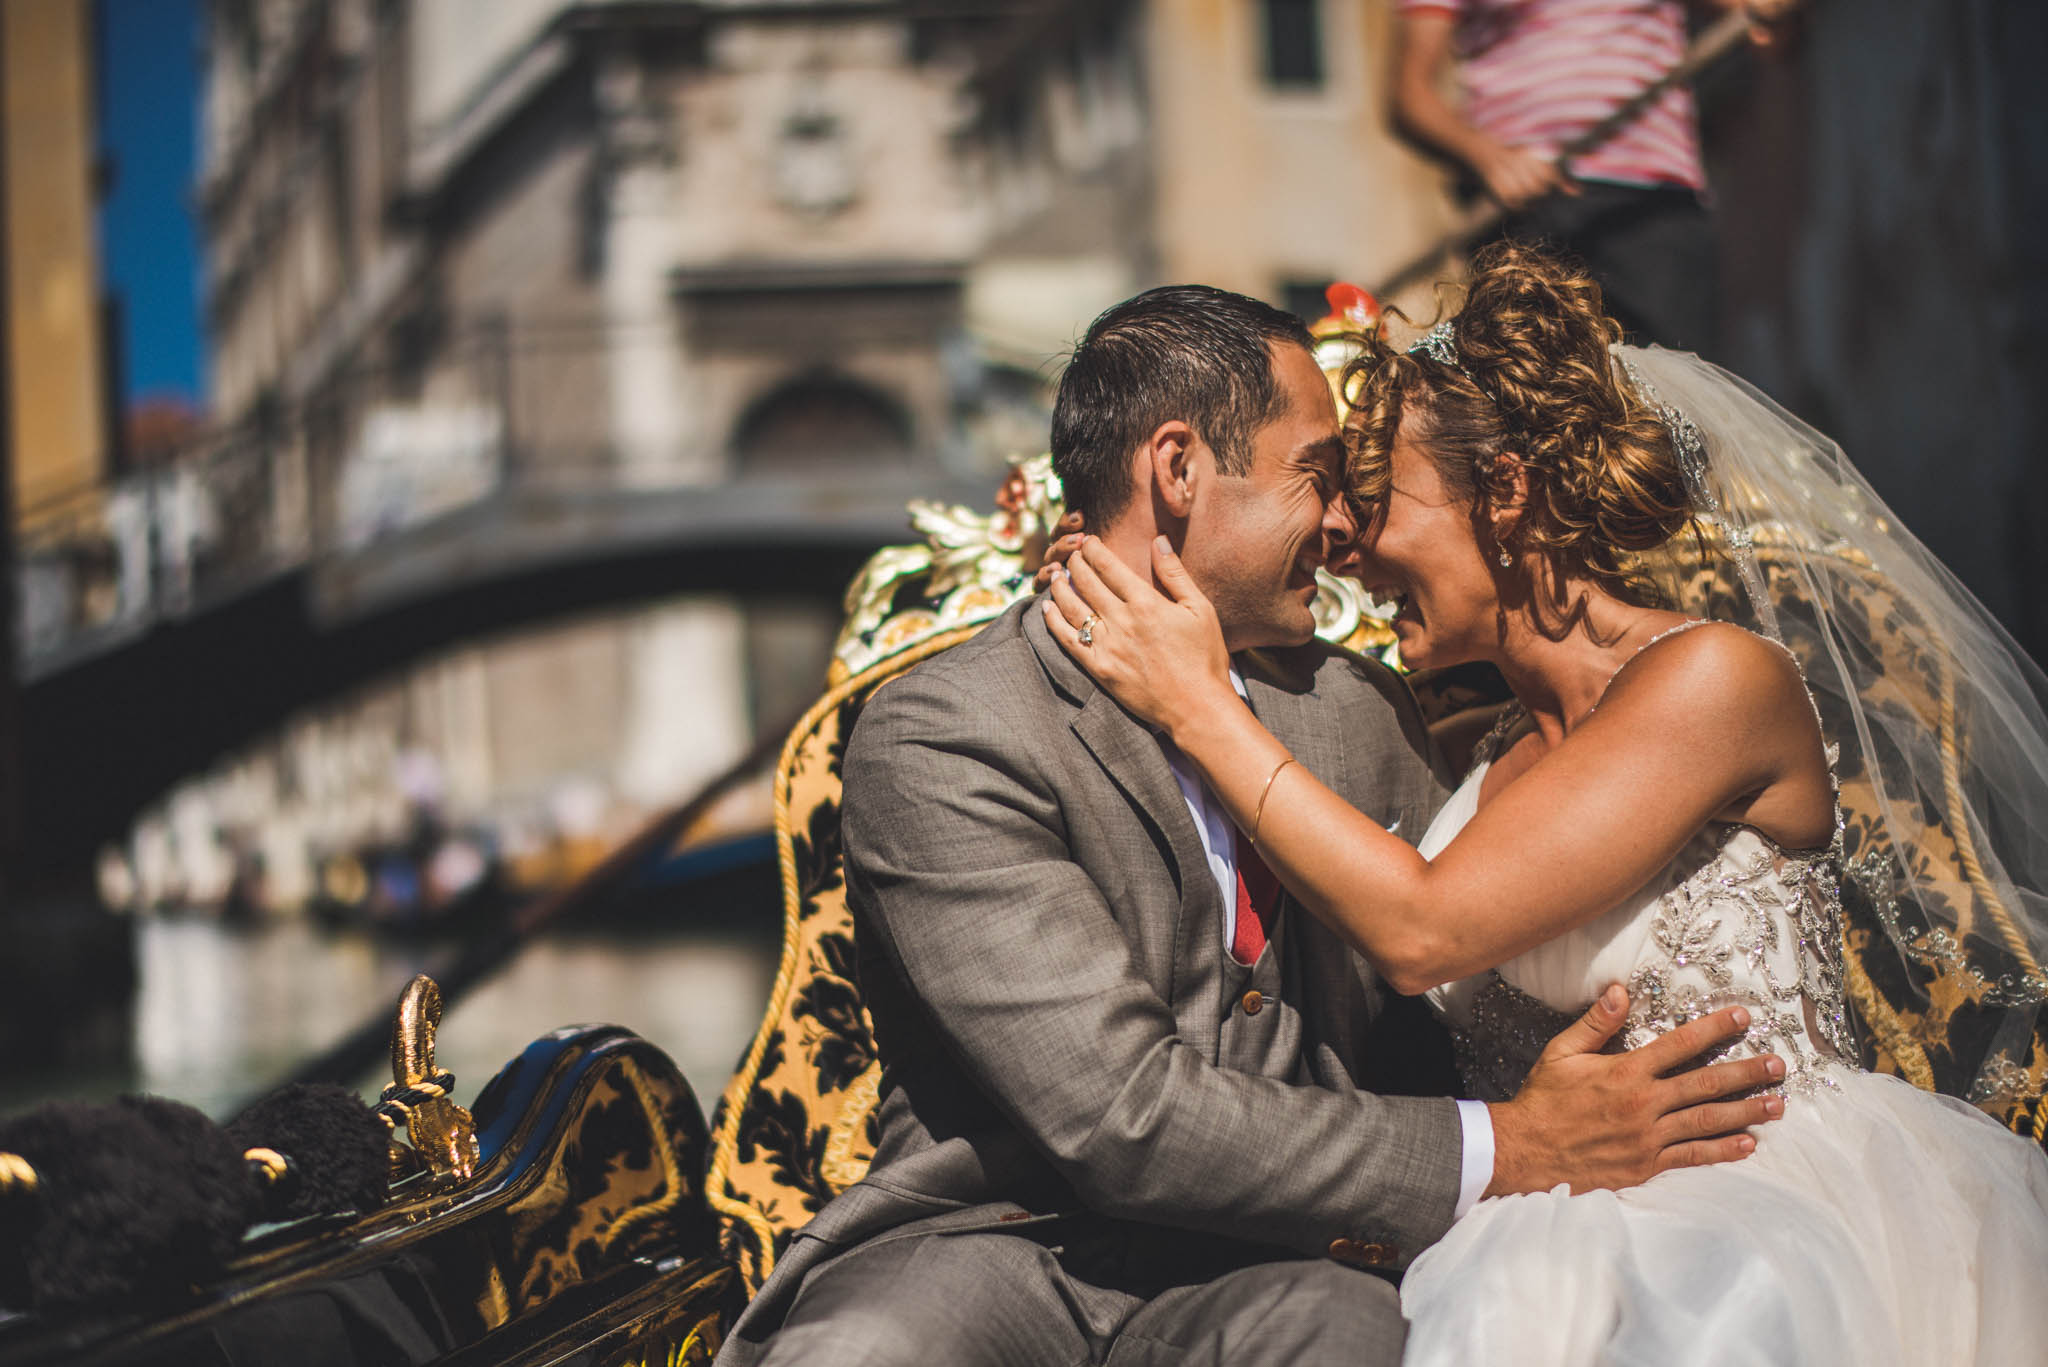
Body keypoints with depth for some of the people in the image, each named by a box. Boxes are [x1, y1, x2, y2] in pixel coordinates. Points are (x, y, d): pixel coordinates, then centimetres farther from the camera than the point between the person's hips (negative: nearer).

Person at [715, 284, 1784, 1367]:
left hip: (1254, 1276, 3)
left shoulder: (1364, 714, 9)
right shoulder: (934, 742, -11)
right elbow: (1119, 1113, -19)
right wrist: (1498, 1153, -16)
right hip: (986, 1245, -3)